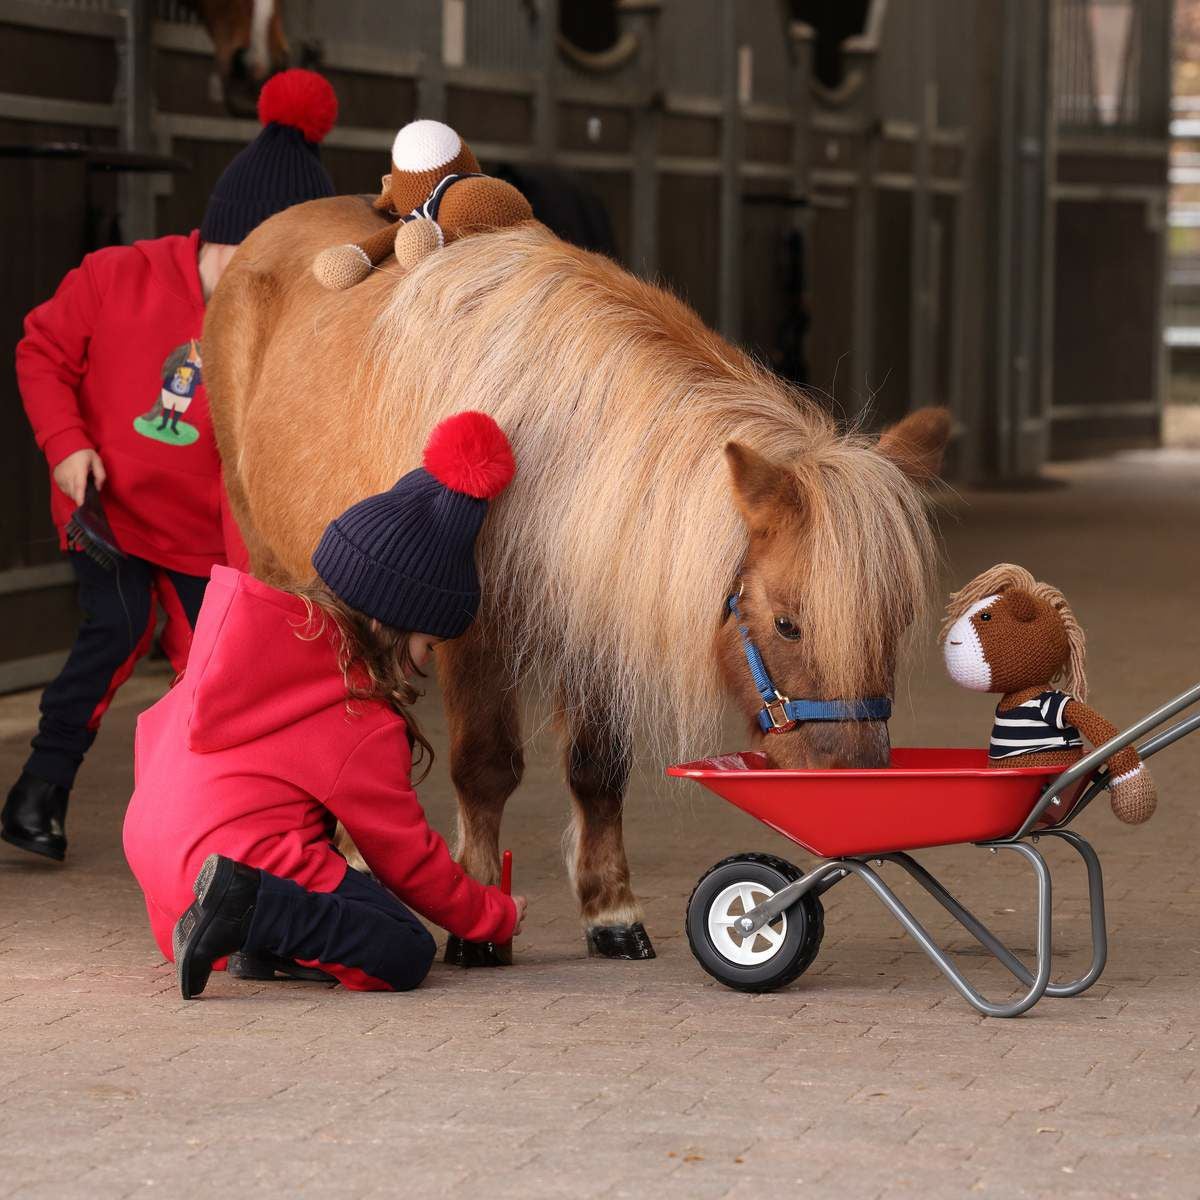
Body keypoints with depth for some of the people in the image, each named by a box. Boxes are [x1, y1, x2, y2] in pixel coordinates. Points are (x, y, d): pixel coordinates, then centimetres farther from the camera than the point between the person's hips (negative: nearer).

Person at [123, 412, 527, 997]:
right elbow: (405, 856, 5)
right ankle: (248, 910, -25)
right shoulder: (365, 726, -6)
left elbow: (156, 730, 24)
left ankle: (251, 945, -2)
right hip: (245, 856, -9)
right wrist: (495, 915, 20)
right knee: (403, 952, -12)